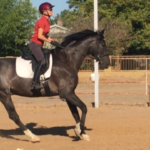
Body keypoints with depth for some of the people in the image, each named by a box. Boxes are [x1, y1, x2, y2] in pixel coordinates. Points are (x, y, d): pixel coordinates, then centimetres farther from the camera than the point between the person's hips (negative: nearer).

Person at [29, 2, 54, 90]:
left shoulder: (47, 21, 13)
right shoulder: (42, 21, -16)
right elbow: (39, 36, -20)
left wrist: (49, 39, 3)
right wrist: (47, 40, -6)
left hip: (39, 45, 10)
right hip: (35, 44, -10)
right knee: (42, 61, -24)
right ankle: (35, 83, -27)